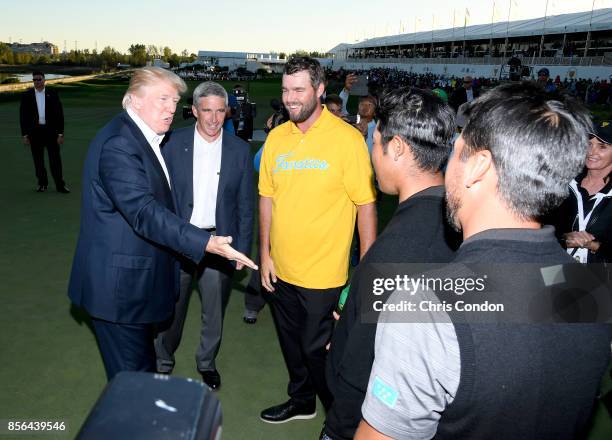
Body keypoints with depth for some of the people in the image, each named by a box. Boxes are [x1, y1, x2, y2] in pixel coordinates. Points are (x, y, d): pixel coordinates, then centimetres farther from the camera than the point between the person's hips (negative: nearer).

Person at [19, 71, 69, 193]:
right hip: (35, 131, 1)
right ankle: (42, 183, 18)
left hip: (51, 131, -1)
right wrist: (25, 135, -2)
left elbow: (59, 114, -1)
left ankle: (60, 185, 1)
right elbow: (23, 116, 3)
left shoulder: (53, 94, 0)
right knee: (38, 160, 6)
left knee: (55, 159, -3)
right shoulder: (26, 95, 2)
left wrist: (60, 134, -6)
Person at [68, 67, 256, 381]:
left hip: (138, 277, 10)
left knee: (142, 362, 25)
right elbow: (144, 213, -31)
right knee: (131, 374, 5)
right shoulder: (118, 144, -22)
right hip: (121, 282, -10)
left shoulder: (145, 139, 11)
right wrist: (205, 243, -35)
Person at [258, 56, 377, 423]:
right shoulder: (276, 138, 2)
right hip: (281, 269, 5)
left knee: (317, 349, 5)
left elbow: (366, 204, -12)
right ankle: (301, 401, 47)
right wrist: (265, 255, 7)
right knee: (292, 344, 21)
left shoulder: (347, 138, -14)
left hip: (323, 273, -5)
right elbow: (268, 197, 7)